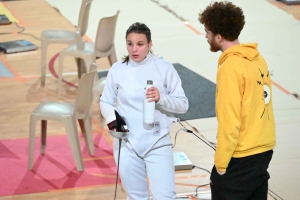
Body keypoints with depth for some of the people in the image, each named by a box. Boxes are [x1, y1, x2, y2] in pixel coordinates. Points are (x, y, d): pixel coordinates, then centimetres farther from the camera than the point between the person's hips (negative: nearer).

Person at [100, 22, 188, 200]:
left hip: (158, 143, -2)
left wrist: (160, 98, -22)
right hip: (127, 143, 2)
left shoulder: (164, 68, -6)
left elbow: (183, 104, -4)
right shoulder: (117, 70, -1)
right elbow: (106, 102, 9)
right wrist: (112, 117, -12)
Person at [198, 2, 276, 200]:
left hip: (240, 157, -8)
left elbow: (230, 122, -19)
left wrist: (221, 163, -11)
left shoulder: (230, 67, -19)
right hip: (264, 150, 8)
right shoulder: (258, 59, 4)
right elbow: (257, 105, 9)